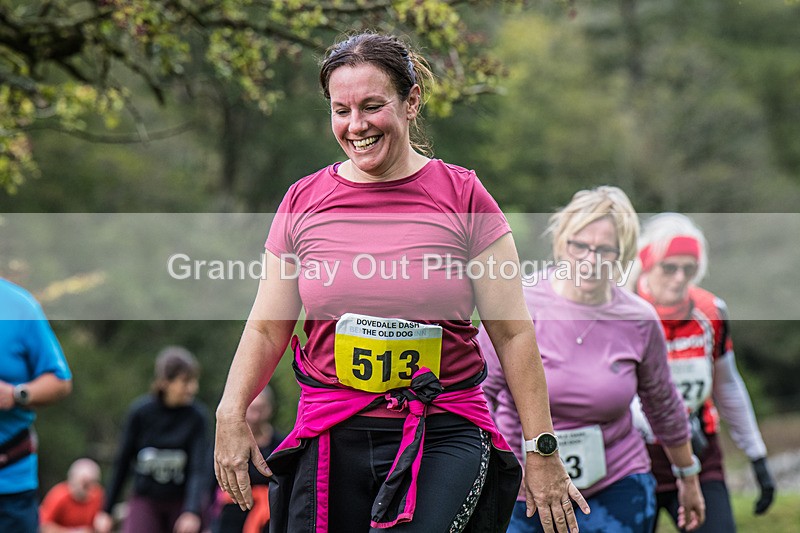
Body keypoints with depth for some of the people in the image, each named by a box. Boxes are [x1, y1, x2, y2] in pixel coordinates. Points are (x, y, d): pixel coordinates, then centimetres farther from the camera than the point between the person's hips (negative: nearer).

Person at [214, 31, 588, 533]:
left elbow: (513, 332, 1)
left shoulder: (461, 195, 0)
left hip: (443, 435, -3)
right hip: (331, 437, 3)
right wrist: (231, 413, -5)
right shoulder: (304, 201, 8)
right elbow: (267, 329, 12)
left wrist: (542, 453, -1)